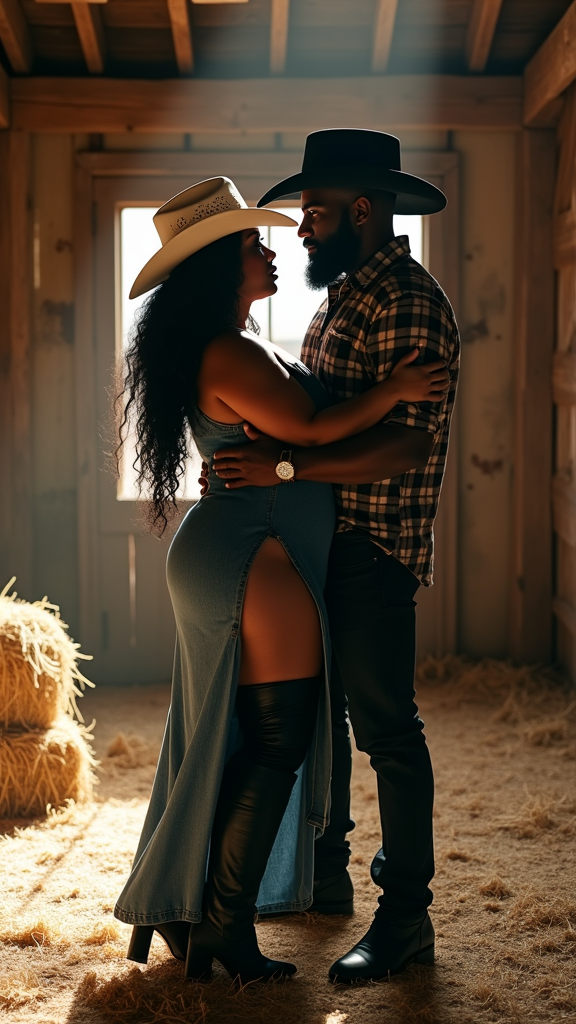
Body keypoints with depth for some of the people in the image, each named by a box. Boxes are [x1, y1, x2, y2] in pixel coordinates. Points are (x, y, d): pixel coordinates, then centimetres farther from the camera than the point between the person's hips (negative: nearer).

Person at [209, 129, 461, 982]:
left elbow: (407, 444, -25)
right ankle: (325, 873, 33)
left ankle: (407, 916, 9)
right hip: (323, 542, 10)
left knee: (386, 728, -2)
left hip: (374, 551, -10)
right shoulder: (343, 294, 15)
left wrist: (283, 468, -28)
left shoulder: (409, 302, -16)